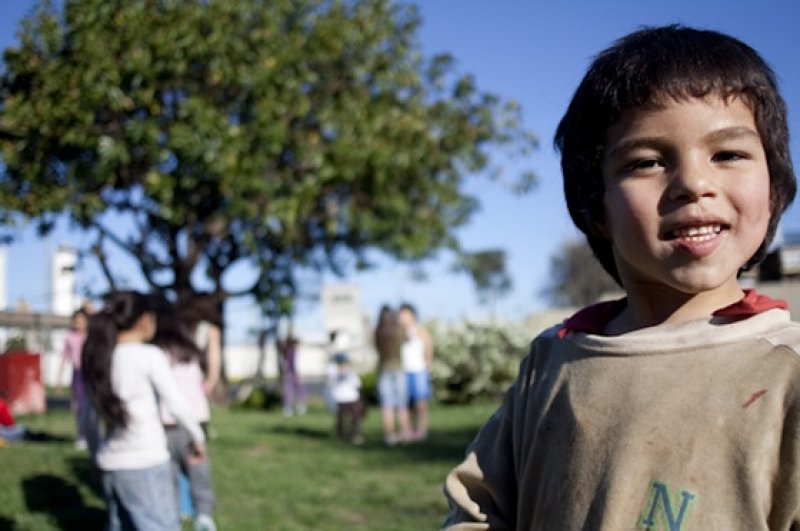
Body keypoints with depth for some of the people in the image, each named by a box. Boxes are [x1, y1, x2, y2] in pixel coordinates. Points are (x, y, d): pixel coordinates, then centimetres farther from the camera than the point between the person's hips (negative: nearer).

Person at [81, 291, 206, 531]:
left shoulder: (96, 358, 7)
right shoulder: (150, 356, -10)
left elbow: (90, 417, 11)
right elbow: (176, 404, -8)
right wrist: (197, 436, 6)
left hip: (110, 463, 7)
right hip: (146, 464, -7)